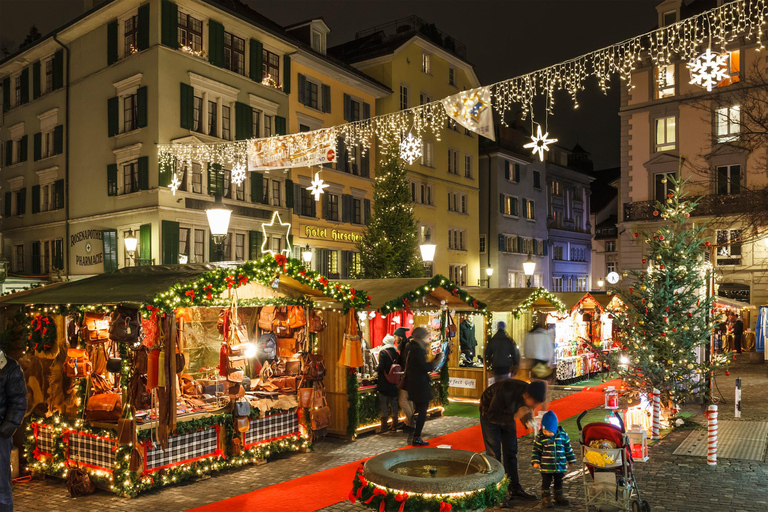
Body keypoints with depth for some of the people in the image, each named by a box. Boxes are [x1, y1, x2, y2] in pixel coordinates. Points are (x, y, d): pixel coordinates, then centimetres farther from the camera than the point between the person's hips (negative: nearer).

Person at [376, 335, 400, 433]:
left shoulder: (383, 352, -11)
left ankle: (384, 426, -1)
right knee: (393, 403, 13)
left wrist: (376, 369, 2)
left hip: (384, 382, -6)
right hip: (394, 383, 6)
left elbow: (381, 367, -19)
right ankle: (394, 425, 19)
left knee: (383, 403, 0)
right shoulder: (396, 353, 6)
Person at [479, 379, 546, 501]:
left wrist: (527, 420, -26)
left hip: (508, 416, 6)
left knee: (511, 452, 8)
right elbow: (492, 416, -33)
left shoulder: (529, 397, -22)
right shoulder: (506, 390, -41)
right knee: (494, 453, -7)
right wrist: (514, 416, -41)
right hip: (490, 413, -6)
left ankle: (514, 488, 17)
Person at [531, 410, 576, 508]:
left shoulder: (563, 435, -5)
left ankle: (559, 496, 35)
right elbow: (536, 450, -4)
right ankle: (546, 498, 18)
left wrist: (571, 460, 11)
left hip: (560, 466, 2)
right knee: (546, 482, 5)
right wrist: (535, 461, -12)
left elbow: (568, 448, 6)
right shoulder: (540, 437, -10)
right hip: (546, 467, -2)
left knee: (559, 482, 18)